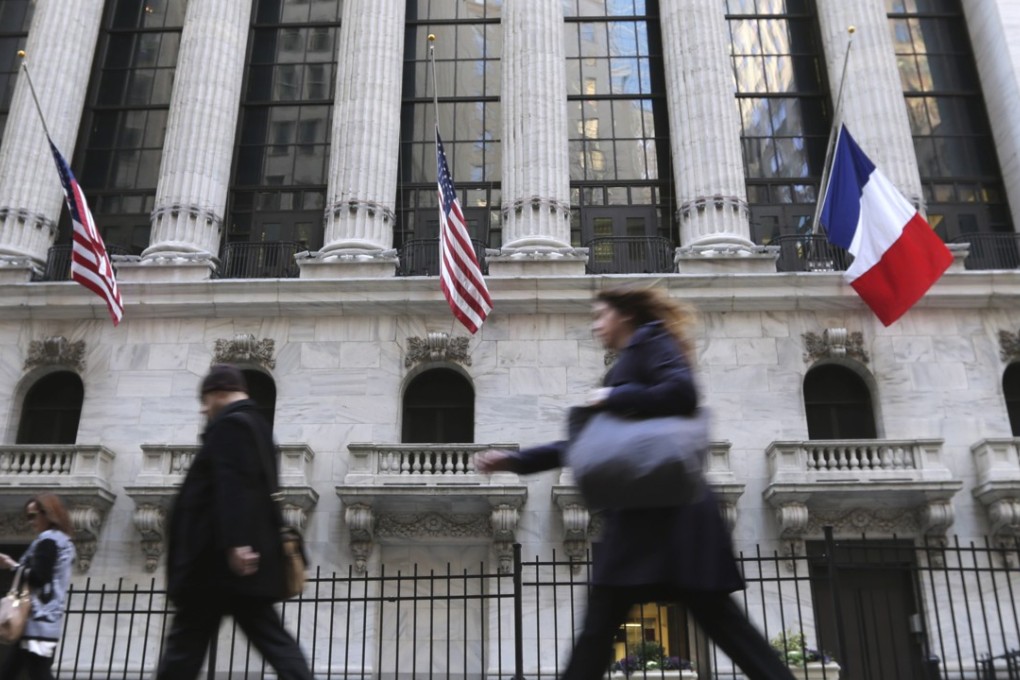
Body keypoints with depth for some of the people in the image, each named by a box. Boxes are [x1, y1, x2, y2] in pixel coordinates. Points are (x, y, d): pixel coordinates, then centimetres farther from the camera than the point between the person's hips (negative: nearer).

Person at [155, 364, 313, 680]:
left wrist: (234, 542, -27)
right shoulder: (259, 428, 21)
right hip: (254, 554, 9)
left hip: (219, 559, -9)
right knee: (272, 639, 5)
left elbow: (230, 487, -19)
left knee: (186, 642, -1)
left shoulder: (229, 424, -7)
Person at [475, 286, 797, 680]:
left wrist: (613, 398, -9)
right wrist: (515, 460, 20)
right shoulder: (628, 362, 26)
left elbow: (682, 393, -18)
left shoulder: (650, 339, 2)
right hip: (641, 510, 9)